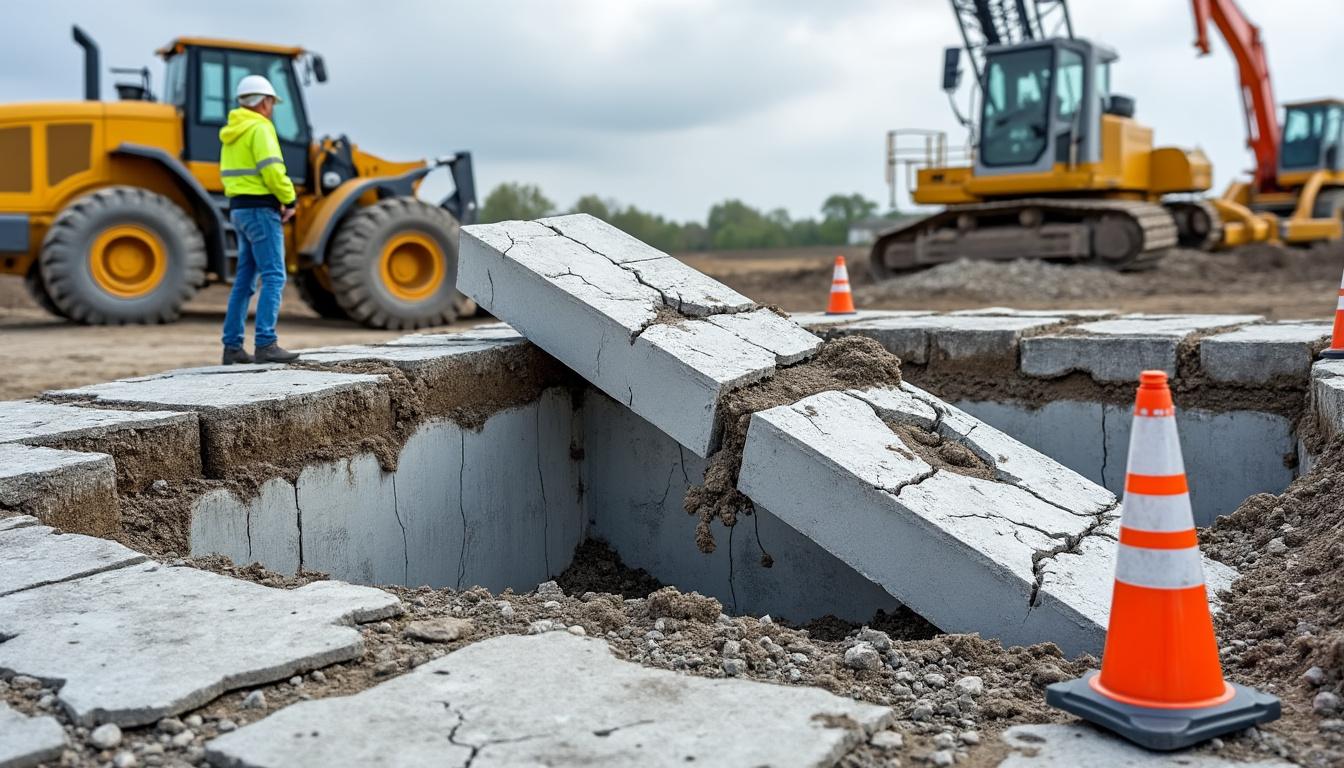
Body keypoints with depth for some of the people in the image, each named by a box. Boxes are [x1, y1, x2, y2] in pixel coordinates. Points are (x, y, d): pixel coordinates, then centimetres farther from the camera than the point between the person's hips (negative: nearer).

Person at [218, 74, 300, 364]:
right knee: (273, 277, -10)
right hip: (260, 209, -9)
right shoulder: (259, 128, -11)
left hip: (239, 209, 9)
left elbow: (229, 174, 17)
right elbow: (272, 170, -21)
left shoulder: (231, 133, 17)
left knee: (245, 279, 11)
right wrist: (289, 200, -6)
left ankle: (232, 346, 12)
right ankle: (265, 345, -16)